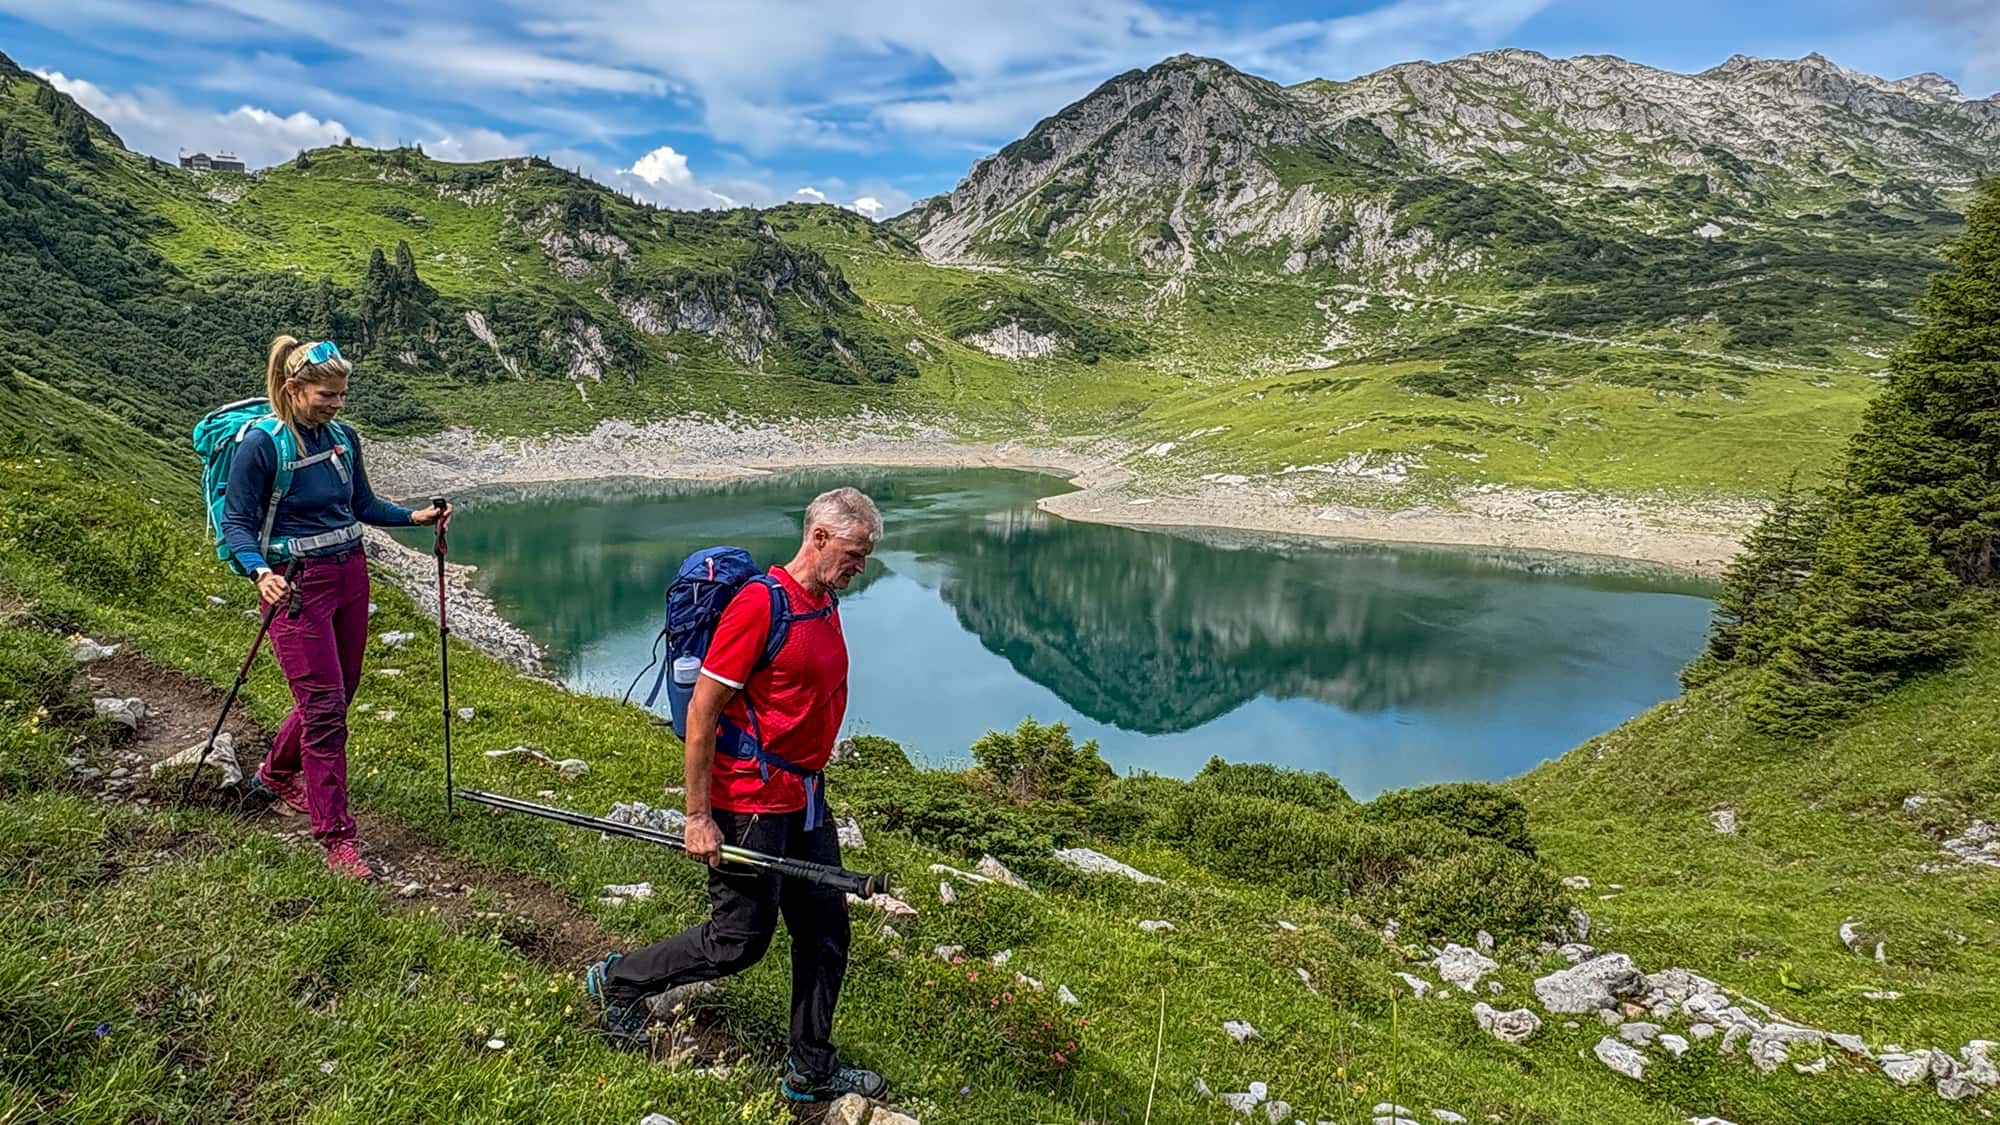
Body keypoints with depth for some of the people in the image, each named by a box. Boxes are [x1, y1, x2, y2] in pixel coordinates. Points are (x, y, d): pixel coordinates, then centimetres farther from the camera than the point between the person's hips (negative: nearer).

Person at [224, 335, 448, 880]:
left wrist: (415, 516, 2)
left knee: (341, 692, 17)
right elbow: (237, 523, -11)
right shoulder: (260, 444, -14)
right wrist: (260, 573, -28)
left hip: (350, 574, 7)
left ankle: (276, 773, 46)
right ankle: (336, 838, 1)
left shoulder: (343, 438, 5)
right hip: (296, 584, -7)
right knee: (324, 706, -8)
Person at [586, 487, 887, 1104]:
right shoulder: (758, 603, -20)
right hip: (750, 805, -9)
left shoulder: (826, 605, 8)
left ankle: (812, 1070, 27)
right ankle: (619, 979, 27)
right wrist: (697, 816, -17)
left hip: (804, 799, 9)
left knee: (826, 931, 12)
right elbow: (702, 711, -19)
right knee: (740, 940, 4)